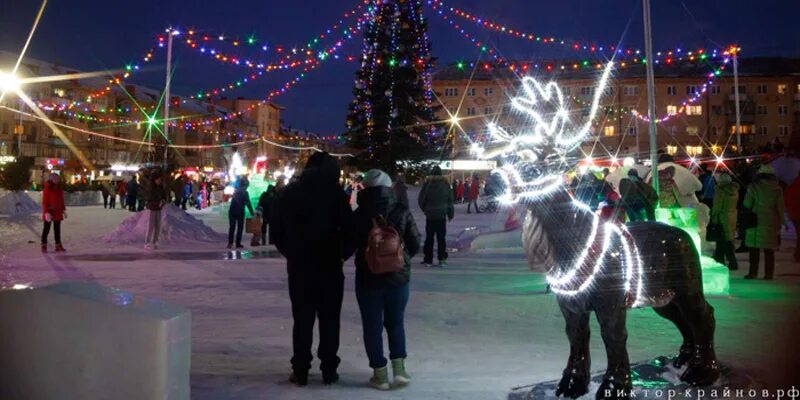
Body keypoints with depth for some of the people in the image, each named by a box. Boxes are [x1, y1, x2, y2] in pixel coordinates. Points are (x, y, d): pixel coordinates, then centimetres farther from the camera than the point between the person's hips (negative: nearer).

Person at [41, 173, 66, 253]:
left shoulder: (59, 189, 10)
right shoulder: (47, 189, -11)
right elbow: (44, 202, -14)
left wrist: (63, 210, 14)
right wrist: (46, 213, -20)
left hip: (58, 213, 7)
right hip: (49, 213, -7)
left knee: (57, 229, 10)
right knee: (46, 229, 1)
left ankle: (58, 246, 15)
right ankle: (44, 246, 8)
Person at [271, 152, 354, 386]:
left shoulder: (289, 192, 5)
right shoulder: (335, 192, -6)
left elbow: (275, 228, 7)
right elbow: (349, 227, -10)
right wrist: (344, 254, 6)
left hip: (298, 265, 3)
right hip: (329, 264, -3)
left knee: (302, 320, 10)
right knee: (329, 320, 7)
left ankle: (300, 371, 12)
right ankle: (329, 370, 11)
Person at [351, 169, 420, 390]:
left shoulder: (358, 215, -7)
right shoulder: (402, 211, -6)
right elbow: (415, 245, -1)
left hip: (368, 277, -1)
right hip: (398, 276, 1)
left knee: (372, 326, 10)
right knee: (395, 323, 18)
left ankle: (380, 375, 13)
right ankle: (399, 369, 12)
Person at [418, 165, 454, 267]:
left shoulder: (427, 184, -7)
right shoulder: (445, 184, -2)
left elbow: (421, 200, -2)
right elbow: (450, 200, 2)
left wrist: (425, 209, 16)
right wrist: (450, 214, 11)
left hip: (430, 215, -1)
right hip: (441, 215, 1)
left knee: (429, 237, 6)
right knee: (441, 237, 8)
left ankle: (428, 259, 7)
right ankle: (442, 259, 5)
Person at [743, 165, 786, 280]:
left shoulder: (753, 187, -6)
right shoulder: (777, 189, 1)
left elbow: (747, 204, -7)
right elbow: (780, 208, 4)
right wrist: (779, 224, 11)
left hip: (756, 222, -2)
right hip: (771, 223, 2)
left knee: (754, 249, 5)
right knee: (769, 250, 7)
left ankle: (753, 272, 6)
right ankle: (769, 274, 8)